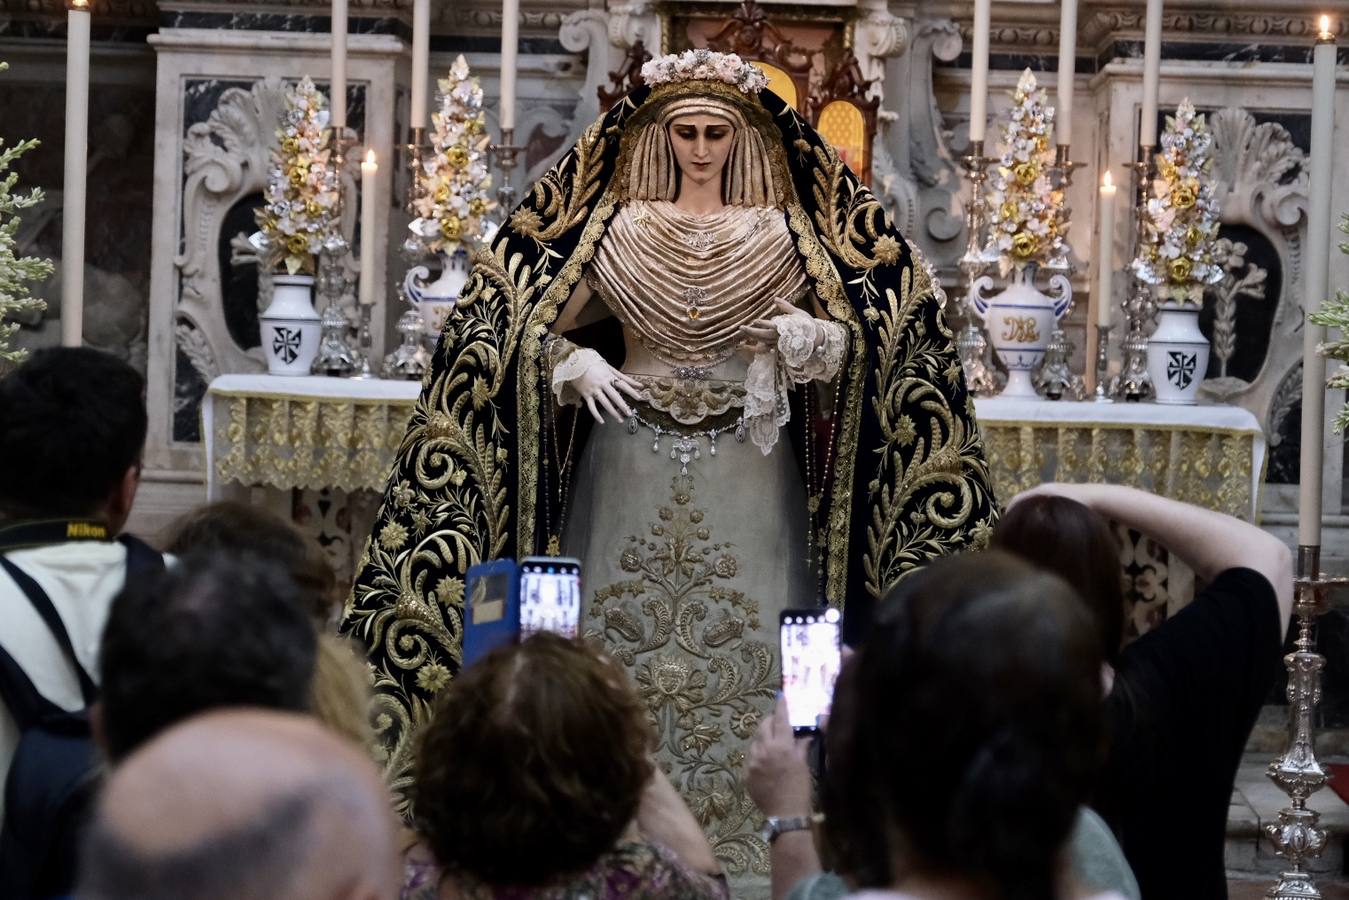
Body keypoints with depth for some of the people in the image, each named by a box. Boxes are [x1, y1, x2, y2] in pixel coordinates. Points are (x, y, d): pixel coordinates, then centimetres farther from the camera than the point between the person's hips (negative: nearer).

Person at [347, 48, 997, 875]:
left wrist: (804, 336, -17)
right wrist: (580, 367, -11)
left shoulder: (783, 233, 3)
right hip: (633, 466, 1)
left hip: (749, 473, -1)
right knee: (623, 637, 1)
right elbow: (534, 328, 9)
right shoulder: (616, 226, 5)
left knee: (745, 649, -3)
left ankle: (743, 852, 4)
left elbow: (858, 334, 4)